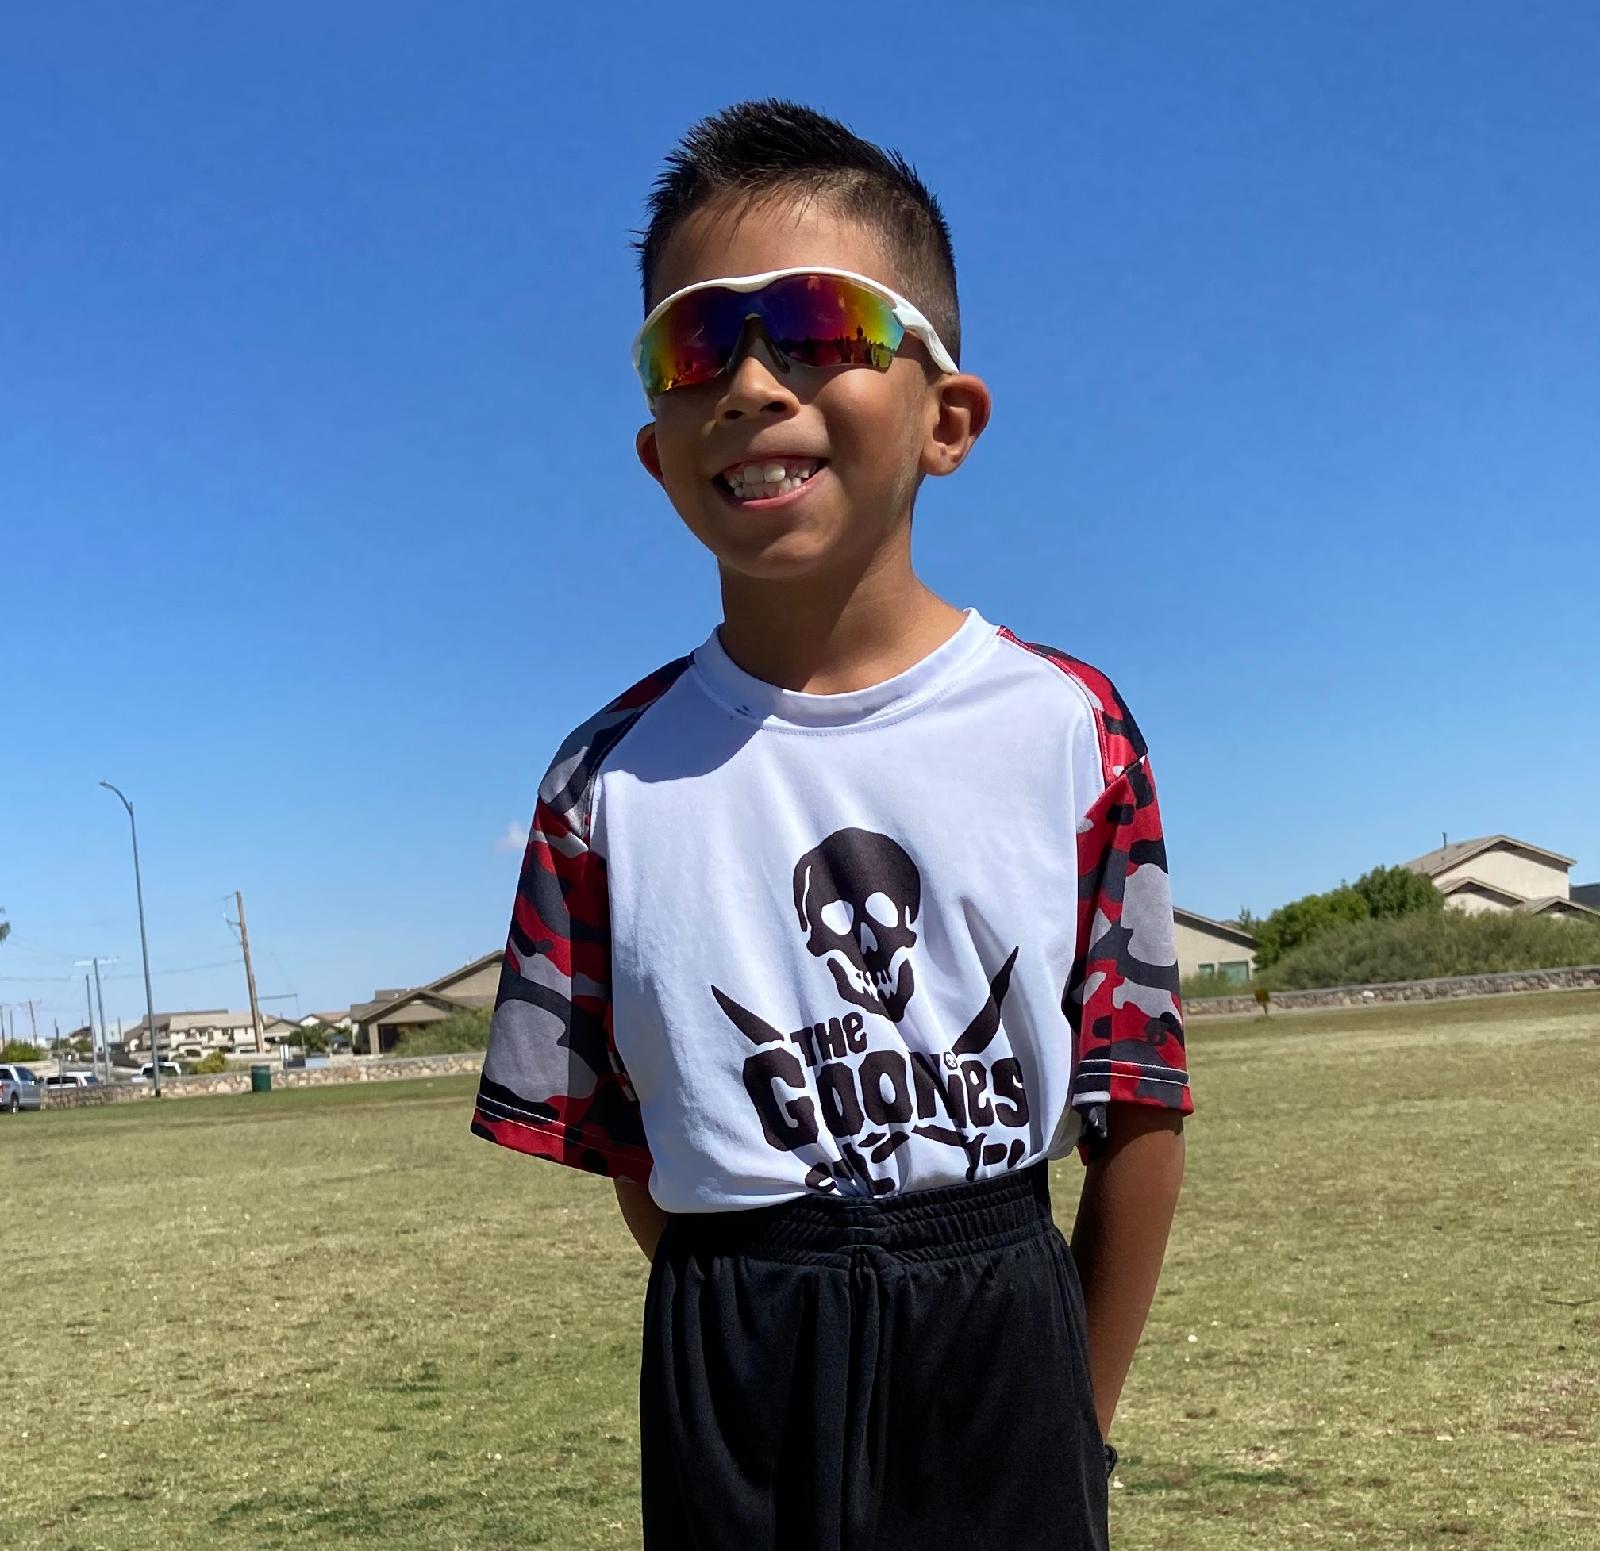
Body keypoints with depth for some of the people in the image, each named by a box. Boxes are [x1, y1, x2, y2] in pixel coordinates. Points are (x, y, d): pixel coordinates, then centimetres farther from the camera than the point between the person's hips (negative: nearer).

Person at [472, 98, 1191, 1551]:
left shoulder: (1067, 728, -5)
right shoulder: (609, 781, -3)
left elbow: (1139, 1112, -2)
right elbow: (621, 1145, 3)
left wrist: (1072, 1429, 0)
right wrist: (761, 1341, -1)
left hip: (1003, 1335, 0)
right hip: (732, 1388, 1)